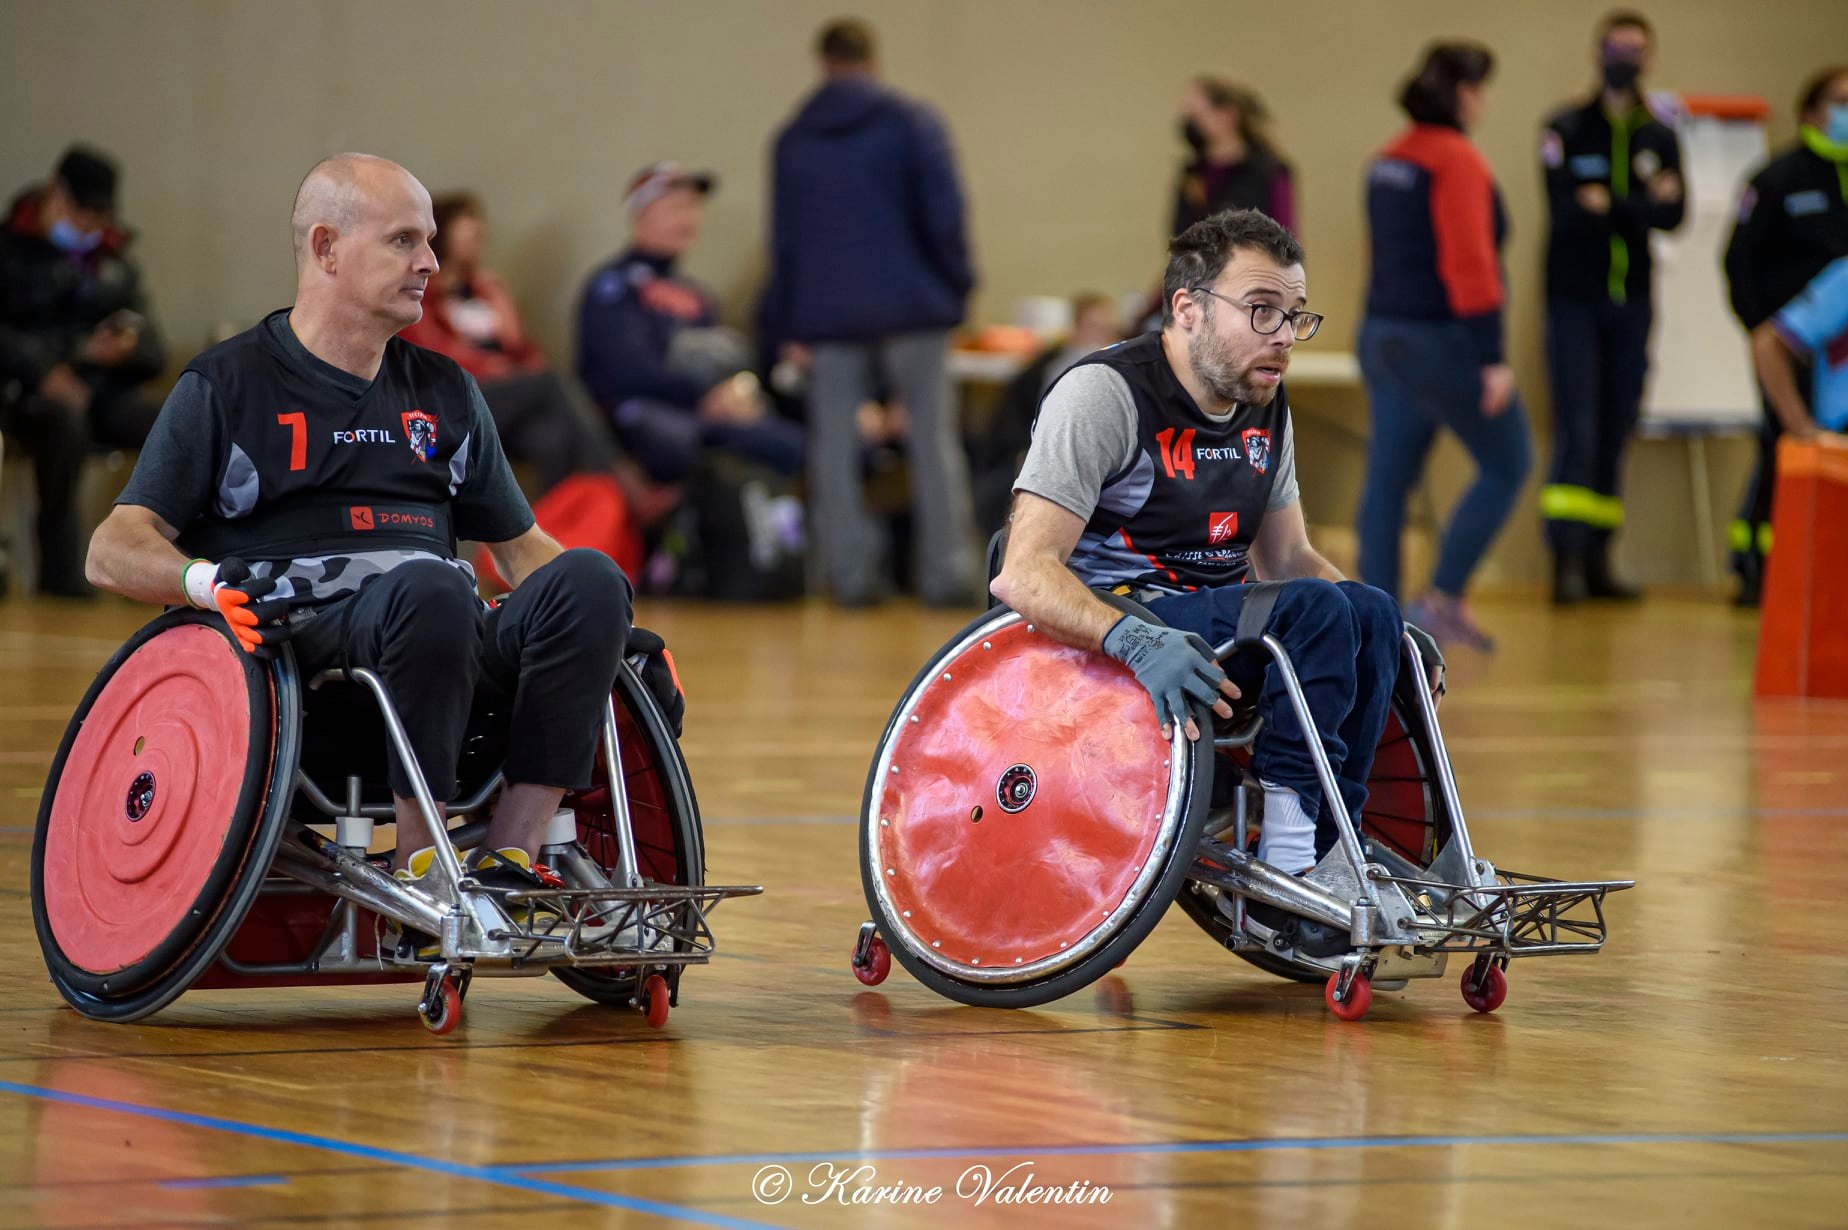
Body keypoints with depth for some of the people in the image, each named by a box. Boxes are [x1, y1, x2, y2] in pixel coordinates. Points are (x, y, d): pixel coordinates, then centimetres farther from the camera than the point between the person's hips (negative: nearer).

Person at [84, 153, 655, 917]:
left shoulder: (446, 393, 25)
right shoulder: (226, 388, 10)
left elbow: (518, 544, 30)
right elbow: (114, 552, 2)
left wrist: (612, 626, 10)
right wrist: (207, 582, -21)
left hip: (452, 649, 5)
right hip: (302, 640, -5)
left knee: (588, 577, -25)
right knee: (427, 588, -37)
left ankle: (510, 854, -29)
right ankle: (419, 856, -28)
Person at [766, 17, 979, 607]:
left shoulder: (792, 140, 9)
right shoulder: (911, 122, -1)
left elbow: (783, 235, 11)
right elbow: (942, 212, -7)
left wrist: (789, 321, 15)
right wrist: (955, 283, 4)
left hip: (826, 312, 2)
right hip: (909, 303, -2)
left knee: (835, 447, 5)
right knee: (932, 439, 1)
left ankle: (852, 573, -1)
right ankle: (946, 572, -3)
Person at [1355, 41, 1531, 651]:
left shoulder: (1389, 161, 12)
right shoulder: (1458, 161, -14)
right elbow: (1469, 263, -20)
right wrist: (1492, 358, -20)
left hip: (1384, 335, 8)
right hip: (1444, 342, -8)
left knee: (1388, 480, 7)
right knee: (1507, 465, 5)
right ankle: (1444, 597, -1)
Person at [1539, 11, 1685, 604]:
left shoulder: (1660, 138, 8)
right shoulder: (1565, 129, -2)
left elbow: (1672, 216, -5)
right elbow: (1565, 211, -14)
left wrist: (1606, 205, -17)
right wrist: (1640, 206, -16)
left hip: (1631, 301, 4)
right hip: (1574, 298, -4)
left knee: (1616, 431, 6)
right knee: (1576, 428, -11)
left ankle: (1597, 558, 12)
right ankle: (1567, 560, -14)